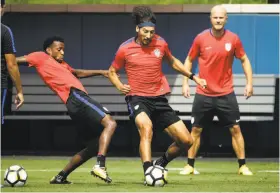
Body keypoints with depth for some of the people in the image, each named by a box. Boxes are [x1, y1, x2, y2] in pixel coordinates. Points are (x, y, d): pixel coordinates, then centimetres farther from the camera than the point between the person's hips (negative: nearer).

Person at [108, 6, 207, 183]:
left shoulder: (161, 44, 3)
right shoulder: (125, 49, -5)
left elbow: (172, 62, 24)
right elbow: (112, 71, 10)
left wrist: (193, 76, 18)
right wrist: (119, 86, -10)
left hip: (159, 100, 4)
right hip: (137, 98, -4)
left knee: (186, 140, -2)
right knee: (146, 127, -37)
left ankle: (160, 164, 23)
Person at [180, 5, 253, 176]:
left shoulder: (233, 39, -4)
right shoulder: (201, 38, -5)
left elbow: (244, 60, 7)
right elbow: (189, 60, 7)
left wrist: (249, 83, -1)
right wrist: (185, 83, 0)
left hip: (226, 94, 0)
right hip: (203, 94, 0)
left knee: (235, 129, -1)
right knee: (196, 130, 4)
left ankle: (243, 166, 6)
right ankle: (190, 166, 14)